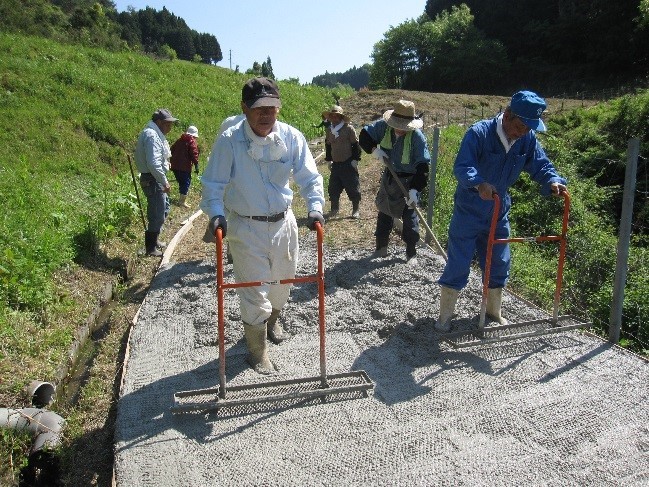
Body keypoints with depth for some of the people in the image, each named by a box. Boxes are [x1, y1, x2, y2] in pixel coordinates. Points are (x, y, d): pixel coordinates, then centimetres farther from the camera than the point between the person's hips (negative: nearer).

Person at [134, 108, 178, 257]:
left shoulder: (156, 134, 15)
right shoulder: (152, 135, -19)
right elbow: (153, 163, -27)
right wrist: (164, 182, -21)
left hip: (156, 179, 11)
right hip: (152, 180, -11)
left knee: (164, 209, 23)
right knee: (157, 214, -4)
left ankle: (154, 240, 36)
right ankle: (151, 248, 7)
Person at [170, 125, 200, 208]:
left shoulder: (179, 140, 17)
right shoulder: (192, 142, -6)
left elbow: (172, 150, 21)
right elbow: (194, 154, -16)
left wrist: (173, 161, 26)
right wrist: (196, 166, -15)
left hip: (175, 165, 8)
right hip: (184, 167, -8)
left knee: (181, 182, 18)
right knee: (186, 183, -2)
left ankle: (182, 199, 28)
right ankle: (182, 201, -6)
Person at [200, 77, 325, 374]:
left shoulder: (292, 137, -7)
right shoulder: (229, 141, -15)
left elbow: (309, 177, -2)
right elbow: (213, 184, -9)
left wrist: (315, 208, -18)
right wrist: (216, 214, -26)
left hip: (283, 223, 4)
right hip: (245, 227, -4)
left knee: (283, 281, 21)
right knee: (254, 290, 0)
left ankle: (273, 322, 54)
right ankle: (257, 350, 22)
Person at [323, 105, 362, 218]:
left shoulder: (348, 128, -8)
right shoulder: (329, 130, 8)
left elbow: (356, 145, -6)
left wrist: (355, 160, -10)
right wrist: (329, 160, 18)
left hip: (348, 164, -5)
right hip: (335, 164, 5)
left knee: (353, 188, 1)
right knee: (333, 188, 8)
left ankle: (355, 210, 14)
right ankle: (335, 208, 24)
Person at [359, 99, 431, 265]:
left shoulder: (417, 136, -26)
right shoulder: (384, 126, -14)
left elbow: (423, 166, -28)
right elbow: (364, 135, -2)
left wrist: (415, 190, -35)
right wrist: (374, 149, -21)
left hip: (408, 181, -5)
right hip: (389, 177, 5)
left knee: (410, 217, -1)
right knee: (384, 213, 15)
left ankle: (411, 253, 15)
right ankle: (381, 248, 31)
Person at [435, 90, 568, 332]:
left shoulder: (527, 139, -3)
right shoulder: (479, 133, -21)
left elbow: (541, 165, 0)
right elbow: (461, 166, -31)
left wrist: (553, 181, -22)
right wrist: (479, 184, -51)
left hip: (498, 214, 6)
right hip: (468, 213, -6)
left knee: (499, 265, 15)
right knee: (457, 266, -1)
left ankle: (494, 312, 35)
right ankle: (445, 316, 14)